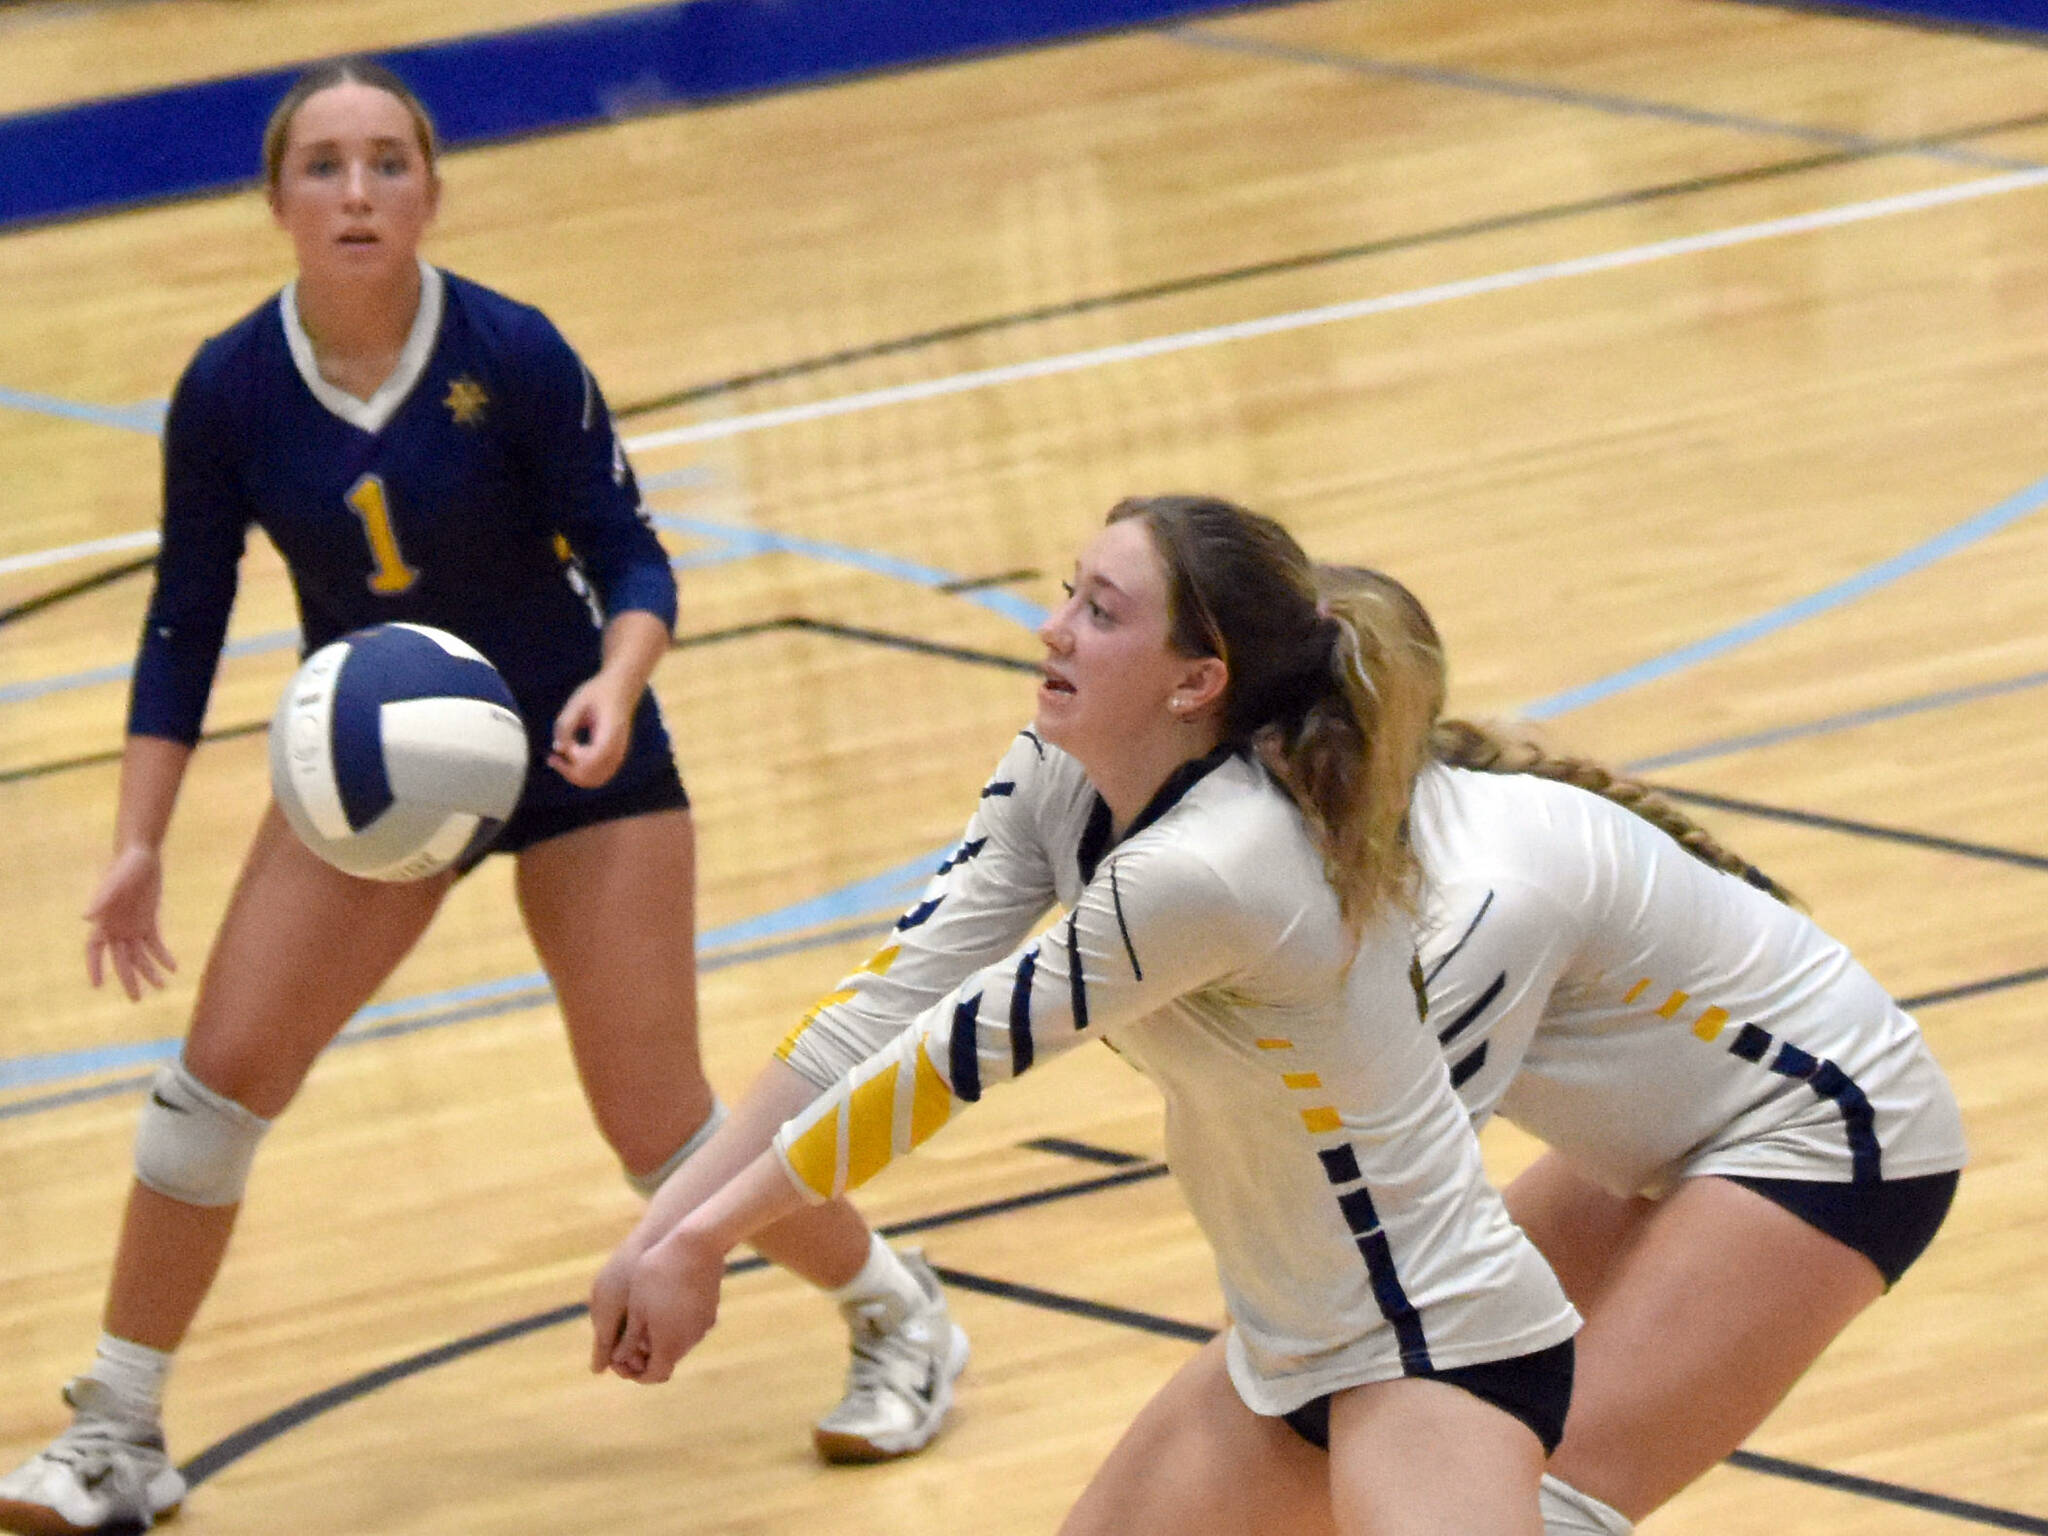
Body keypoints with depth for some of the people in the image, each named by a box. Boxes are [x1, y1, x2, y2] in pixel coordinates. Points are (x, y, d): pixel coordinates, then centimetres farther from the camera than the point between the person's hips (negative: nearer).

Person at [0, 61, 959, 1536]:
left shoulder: (512, 355, -21)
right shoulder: (228, 391, -13)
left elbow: (629, 556, -14)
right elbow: (185, 623, -4)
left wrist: (614, 685, -35)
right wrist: (139, 846, -8)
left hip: (571, 756, -3)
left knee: (661, 1132, -4)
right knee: (217, 1078, -9)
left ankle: (899, 1312, 24)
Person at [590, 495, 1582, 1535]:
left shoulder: (1207, 870, -30)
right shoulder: (1060, 776, -5)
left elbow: (951, 1056, -23)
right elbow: (893, 997, -5)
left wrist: (705, 1233, -15)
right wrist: (668, 1225, -11)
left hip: (1442, 1356, -9)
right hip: (1284, 1346, 9)